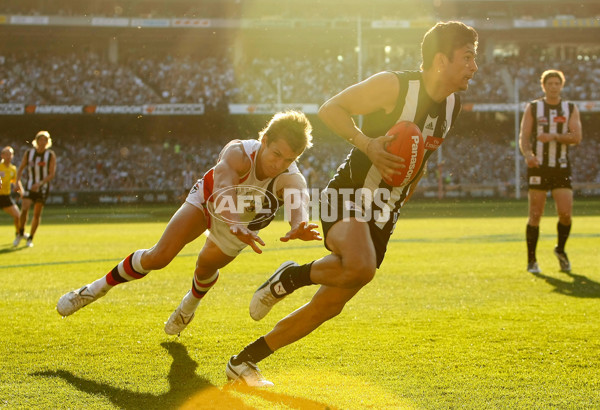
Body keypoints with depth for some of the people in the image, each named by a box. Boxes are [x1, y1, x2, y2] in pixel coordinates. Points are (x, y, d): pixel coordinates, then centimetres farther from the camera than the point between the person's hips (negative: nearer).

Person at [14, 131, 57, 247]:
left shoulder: (50, 155, -7)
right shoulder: (28, 153, -1)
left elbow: (52, 174, -11)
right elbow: (21, 168, 10)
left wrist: (39, 183, -24)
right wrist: (18, 182, -4)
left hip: (43, 187, -1)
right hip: (30, 186, 1)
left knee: (37, 214, 2)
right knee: (24, 209, -17)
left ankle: (30, 238, 17)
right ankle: (21, 233, 4)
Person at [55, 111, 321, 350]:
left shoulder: (290, 179, -37)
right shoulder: (238, 153, -41)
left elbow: (299, 204, -59)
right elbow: (223, 194, -58)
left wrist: (299, 227, -83)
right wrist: (236, 226, -79)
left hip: (243, 224, 2)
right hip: (208, 199, -2)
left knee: (206, 267, 14)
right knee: (159, 256, -13)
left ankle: (189, 306, 51)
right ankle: (96, 289, 8)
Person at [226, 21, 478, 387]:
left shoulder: (453, 104, 6)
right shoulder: (394, 86, -17)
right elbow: (330, 109, -13)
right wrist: (368, 144, -26)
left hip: (382, 217, 7)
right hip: (348, 198, -7)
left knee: (329, 305, 4)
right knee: (360, 267, -38)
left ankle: (244, 360, 17)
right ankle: (291, 276, -8)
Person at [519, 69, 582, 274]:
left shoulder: (571, 109, 8)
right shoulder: (533, 108, 5)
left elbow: (576, 137, -5)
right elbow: (523, 137, -2)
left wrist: (554, 137, -21)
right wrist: (527, 154, -23)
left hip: (561, 168, 1)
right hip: (538, 167, -1)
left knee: (566, 213, -8)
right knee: (535, 215, -3)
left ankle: (560, 250, 20)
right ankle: (532, 261, 7)